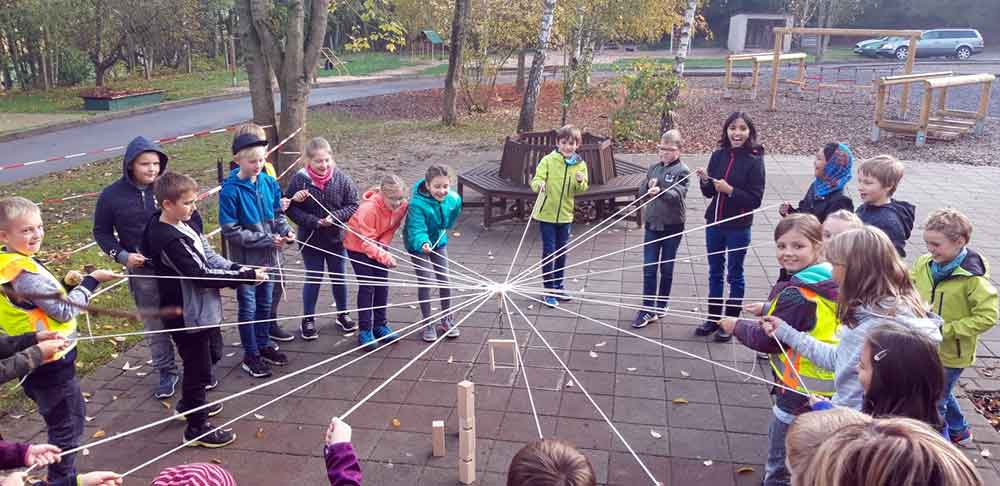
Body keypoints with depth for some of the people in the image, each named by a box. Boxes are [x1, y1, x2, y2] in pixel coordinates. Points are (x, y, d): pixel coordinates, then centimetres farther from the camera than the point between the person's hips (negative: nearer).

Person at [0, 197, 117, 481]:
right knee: (66, 428, 5)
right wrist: (91, 281, -13)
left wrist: (65, 285, 3)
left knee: (74, 414, 25)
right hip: (50, 363, -10)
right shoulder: (23, 271, -25)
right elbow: (65, 311, -21)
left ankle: (63, 475, 41)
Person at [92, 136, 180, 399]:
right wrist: (122, 256, -8)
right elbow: (102, 232, 6)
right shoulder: (112, 195, -6)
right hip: (143, 271, 0)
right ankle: (167, 371, 25)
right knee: (154, 323, 10)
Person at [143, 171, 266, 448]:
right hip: (187, 316, -10)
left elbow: (209, 257, 6)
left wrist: (238, 270, -8)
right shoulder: (168, 239, -25)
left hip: (203, 309, 10)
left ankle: (190, 405, 47)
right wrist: (245, 277, -24)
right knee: (198, 369, 5)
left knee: (211, 355, 26)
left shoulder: (183, 225, 4)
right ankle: (197, 428, 22)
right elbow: (200, 274, -27)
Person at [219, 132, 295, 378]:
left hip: (267, 256, 5)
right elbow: (230, 231, -17)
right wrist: (266, 239, -19)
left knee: (265, 304, 18)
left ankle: (264, 345, 34)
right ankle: (250, 355, 21)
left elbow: (278, 214, 10)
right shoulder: (230, 190, -17)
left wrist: (286, 231, -10)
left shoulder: (269, 182, -2)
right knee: (248, 307, 7)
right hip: (246, 258, -5)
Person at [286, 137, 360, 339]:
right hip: (311, 239, -1)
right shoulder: (299, 180, -14)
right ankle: (308, 319, 27)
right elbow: (291, 209, -11)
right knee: (313, 280, 10)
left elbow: (353, 205, -5)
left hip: (336, 238, 2)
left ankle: (343, 314, 36)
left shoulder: (341, 179, -11)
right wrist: (315, 222, -21)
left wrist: (335, 217, -20)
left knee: (339, 278, 16)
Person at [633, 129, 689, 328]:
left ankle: (662, 305, 26)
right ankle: (648, 309, 5)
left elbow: (678, 194, -22)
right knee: (649, 268, 1)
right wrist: (649, 187, -15)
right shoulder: (653, 168, 7)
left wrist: (660, 191, -41)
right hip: (652, 224, 4)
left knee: (666, 268, 10)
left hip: (672, 225, -4)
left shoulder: (682, 171, -8)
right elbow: (641, 191, 7)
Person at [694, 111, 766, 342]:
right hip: (714, 223, 5)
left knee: (735, 275, 10)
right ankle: (713, 318, 31)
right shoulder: (718, 155, 0)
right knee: (715, 272, 16)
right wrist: (705, 180, -13)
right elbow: (708, 193, 6)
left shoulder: (754, 160, -12)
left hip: (738, 227, -4)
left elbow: (755, 199, -14)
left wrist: (730, 190, -25)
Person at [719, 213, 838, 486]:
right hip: (825, 384, 9)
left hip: (800, 389, -9)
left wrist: (737, 326, -4)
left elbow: (767, 340, -19)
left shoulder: (796, 295, -27)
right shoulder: (824, 282, -1)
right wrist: (768, 309, 11)